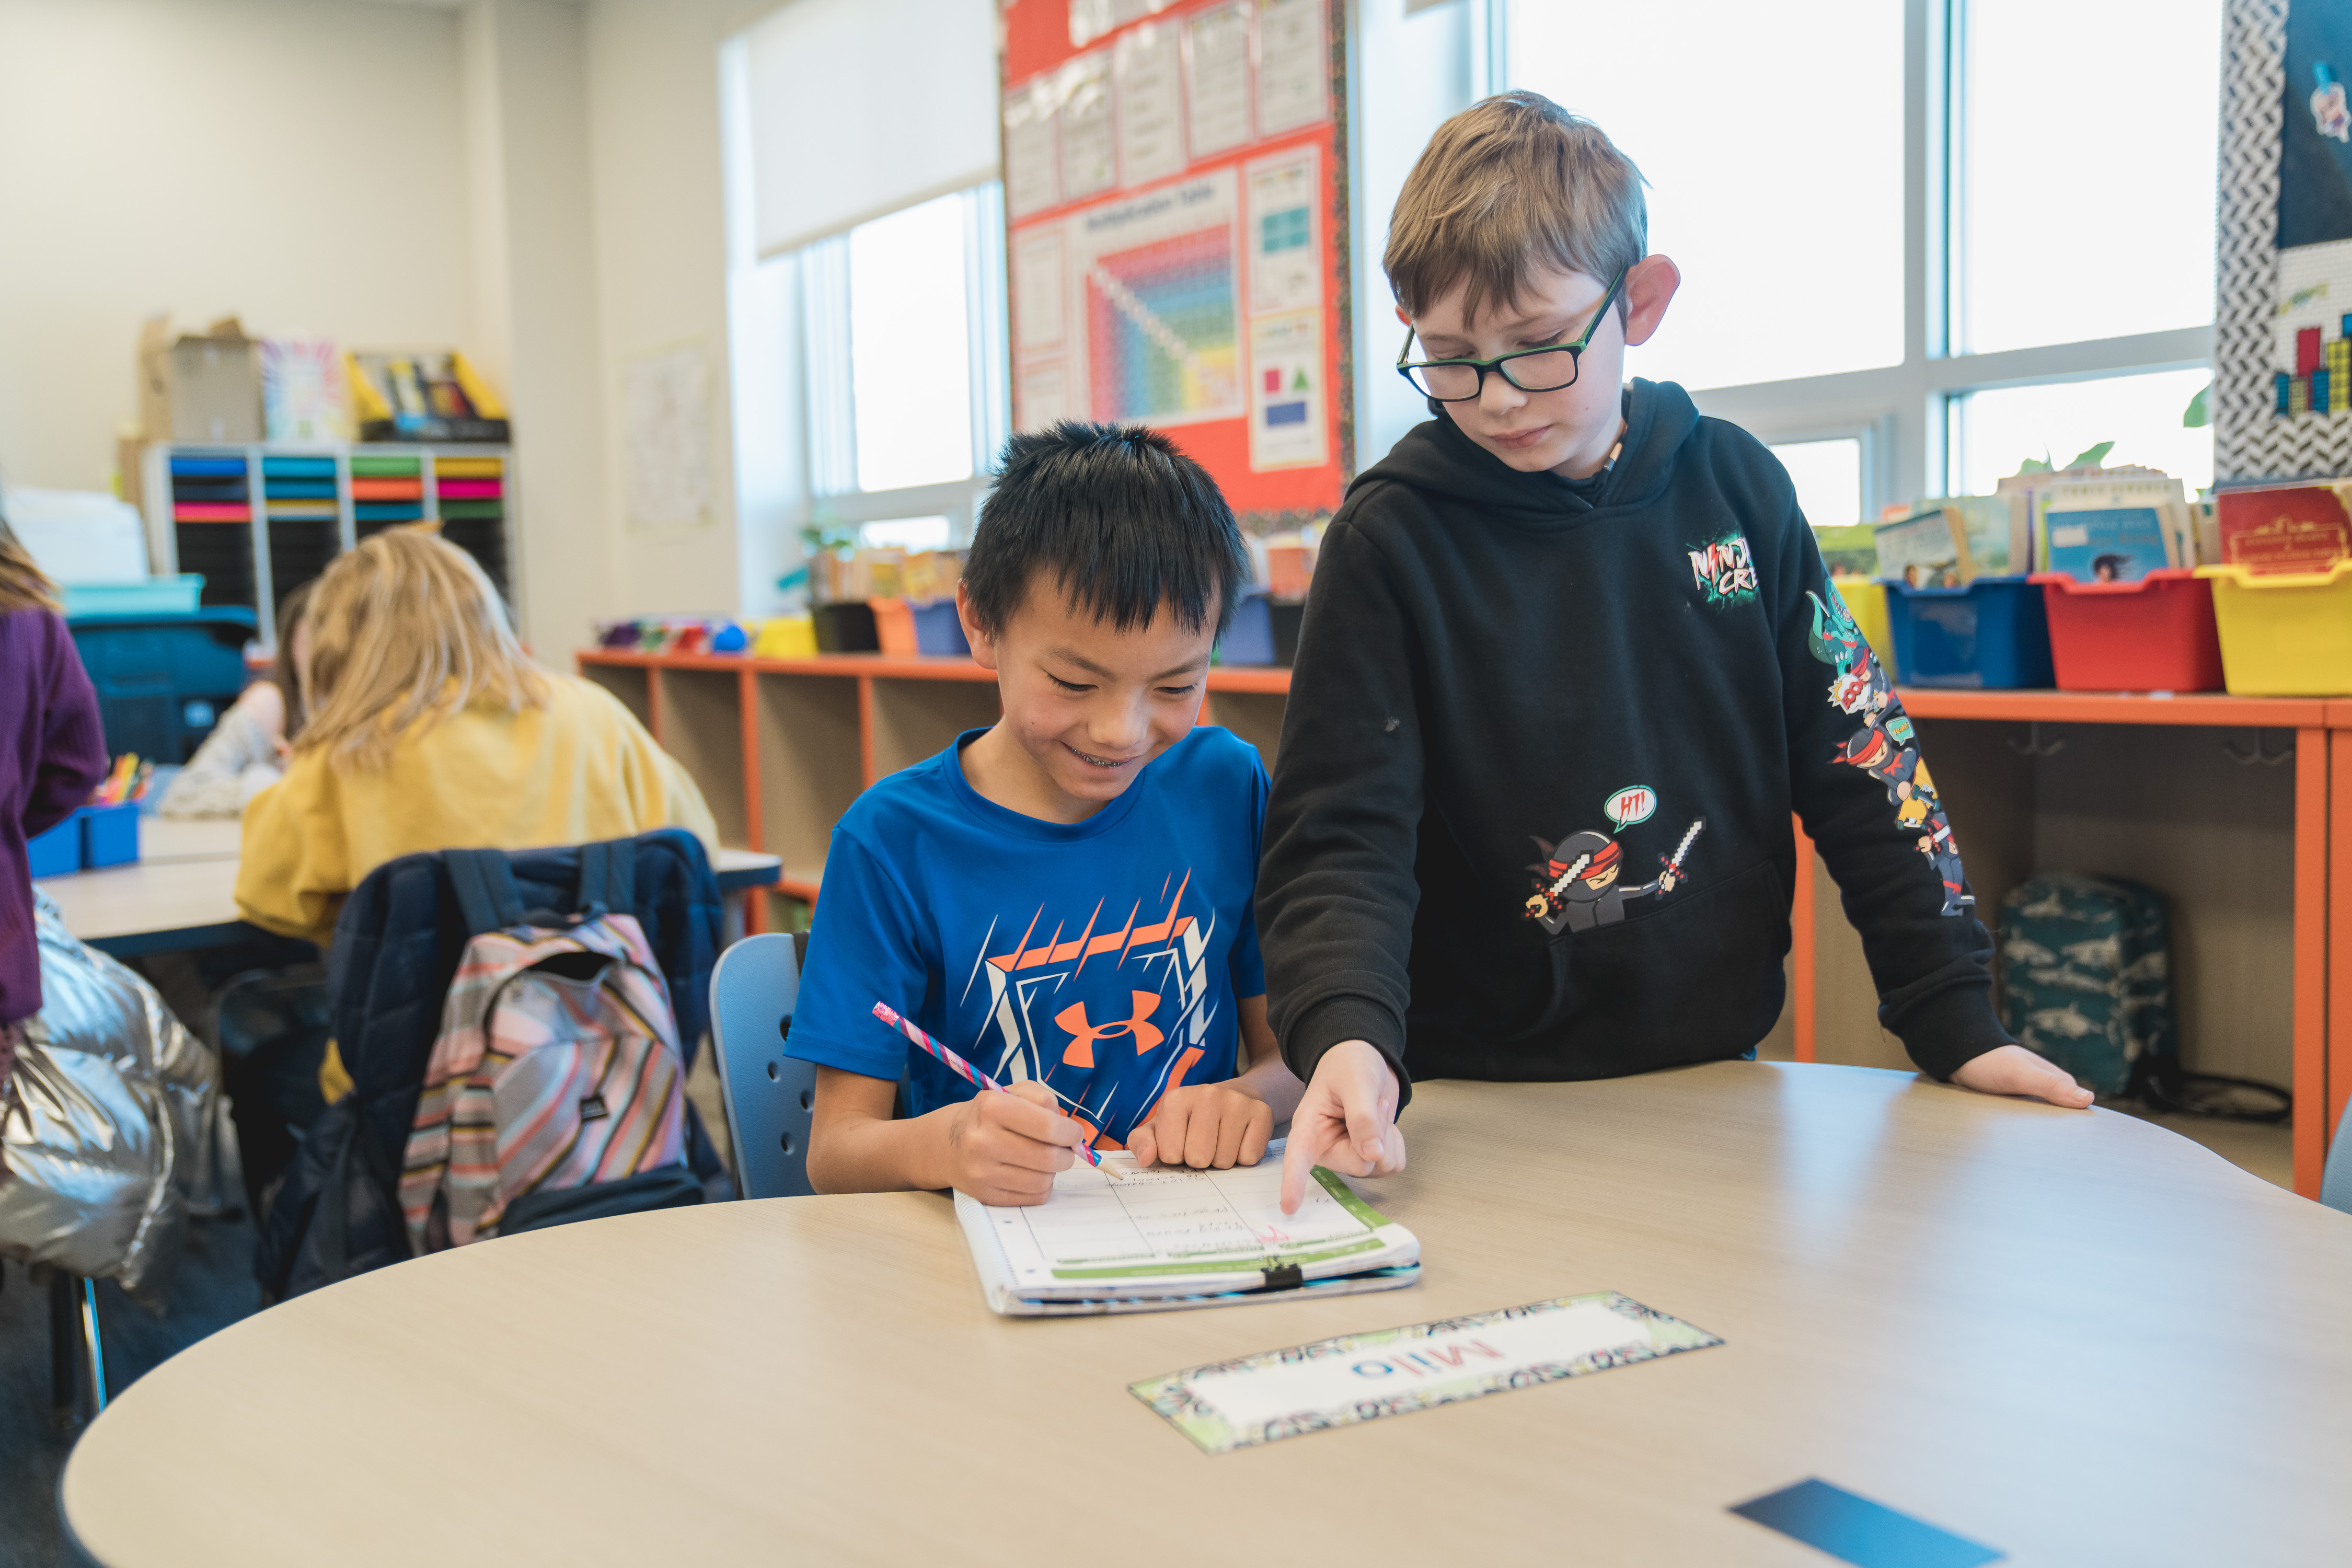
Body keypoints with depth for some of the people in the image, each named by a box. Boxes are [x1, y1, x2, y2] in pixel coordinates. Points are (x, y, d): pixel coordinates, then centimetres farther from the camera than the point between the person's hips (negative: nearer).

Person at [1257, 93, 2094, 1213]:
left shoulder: (1734, 486, 2)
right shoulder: (1394, 538, -8)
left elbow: (1857, 761, 7)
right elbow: (1341, 836, -11)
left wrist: (1955, 1021, 4)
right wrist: (1347, 1035, -30)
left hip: (1718, 1075, 3)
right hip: (1483, 1106, -3)